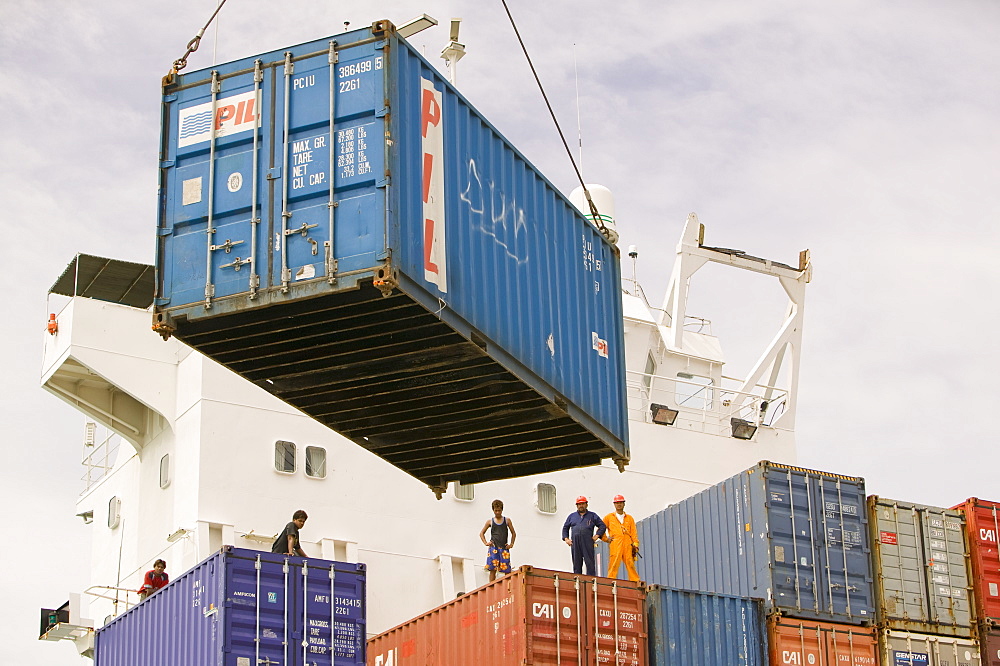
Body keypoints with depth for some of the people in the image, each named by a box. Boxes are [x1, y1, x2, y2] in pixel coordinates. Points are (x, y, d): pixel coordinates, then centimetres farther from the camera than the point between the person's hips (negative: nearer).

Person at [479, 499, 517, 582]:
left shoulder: (507, 521, 12)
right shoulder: (490, 521, 11)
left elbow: (513, 533, 19)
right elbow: (481, 533, 19)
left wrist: (511, 544, 5)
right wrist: (485, 543, 5)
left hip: (504, 548, 1)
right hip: (493, 548, -1)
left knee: (507, 571, -5)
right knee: (492, 569, -9)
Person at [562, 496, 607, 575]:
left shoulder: (592, 515, 13)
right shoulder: (572, 516, 20)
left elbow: (602, 526, 12)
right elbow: (565, 528, 26)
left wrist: (596, 536, 0)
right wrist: (566, 539, 12)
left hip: (588, 543, -2)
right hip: (575, 543, 3)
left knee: (590, 563, -9)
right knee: (576, 564, 3)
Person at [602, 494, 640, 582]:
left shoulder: (629, 518, 22)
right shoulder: (609, 517, 18)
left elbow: (634, 533, 13)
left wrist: (635, 544, 0)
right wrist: (606, 539, 6)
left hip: (628, 545, 1)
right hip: (615, 544, -1)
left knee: (630, 564, -6)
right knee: (614, 564, -11)